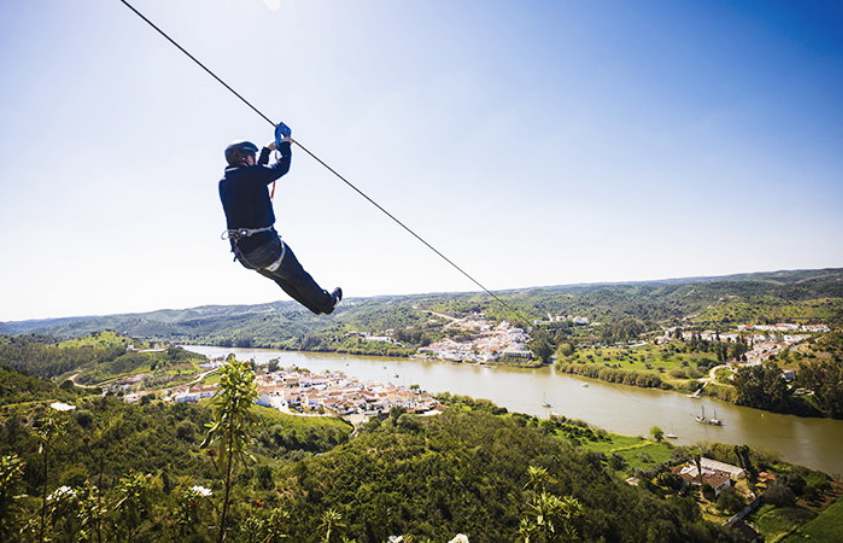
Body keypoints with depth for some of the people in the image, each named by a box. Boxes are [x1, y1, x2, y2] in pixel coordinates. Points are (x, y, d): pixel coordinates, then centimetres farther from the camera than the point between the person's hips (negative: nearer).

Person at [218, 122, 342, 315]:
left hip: (242, 252, 8)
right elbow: (282, 167, -5)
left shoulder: (224, 182, 10)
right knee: (298, 277, 12)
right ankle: (327, 302, 30)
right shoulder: (250, 175, -15)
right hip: (263, 244, -8)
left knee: (283, 278, 23)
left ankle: (317, 305, 36)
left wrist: (267, 150, 32)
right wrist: (285, 145, 13)